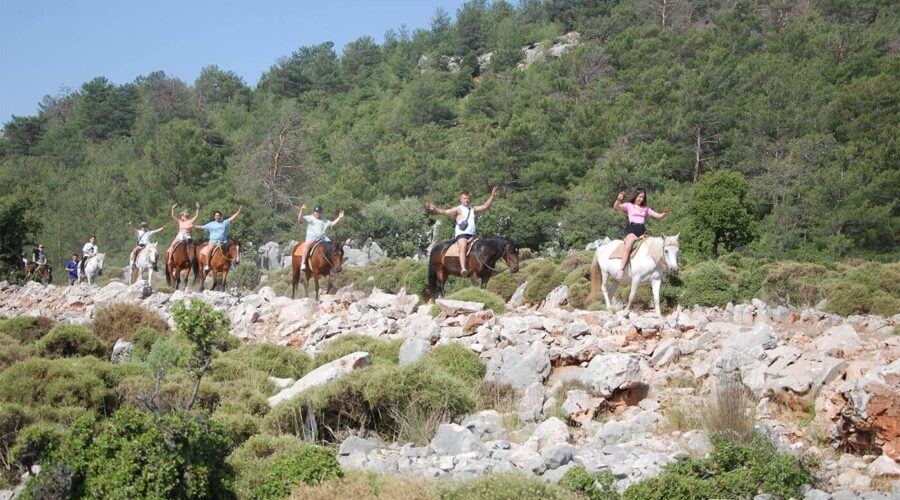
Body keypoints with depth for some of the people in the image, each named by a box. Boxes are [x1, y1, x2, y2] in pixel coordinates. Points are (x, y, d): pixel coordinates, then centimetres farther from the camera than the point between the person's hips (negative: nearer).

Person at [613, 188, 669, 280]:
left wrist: (665, 213, -2)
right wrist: (618, 199, -25)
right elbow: (616, 207, -4)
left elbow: (659, 216, 20)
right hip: (631, 229, -4)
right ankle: (621, 269, -36)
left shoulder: (646, 208, 24)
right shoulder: (629, 206, 13)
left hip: (642, 230, 4)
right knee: (628, 246, -33)